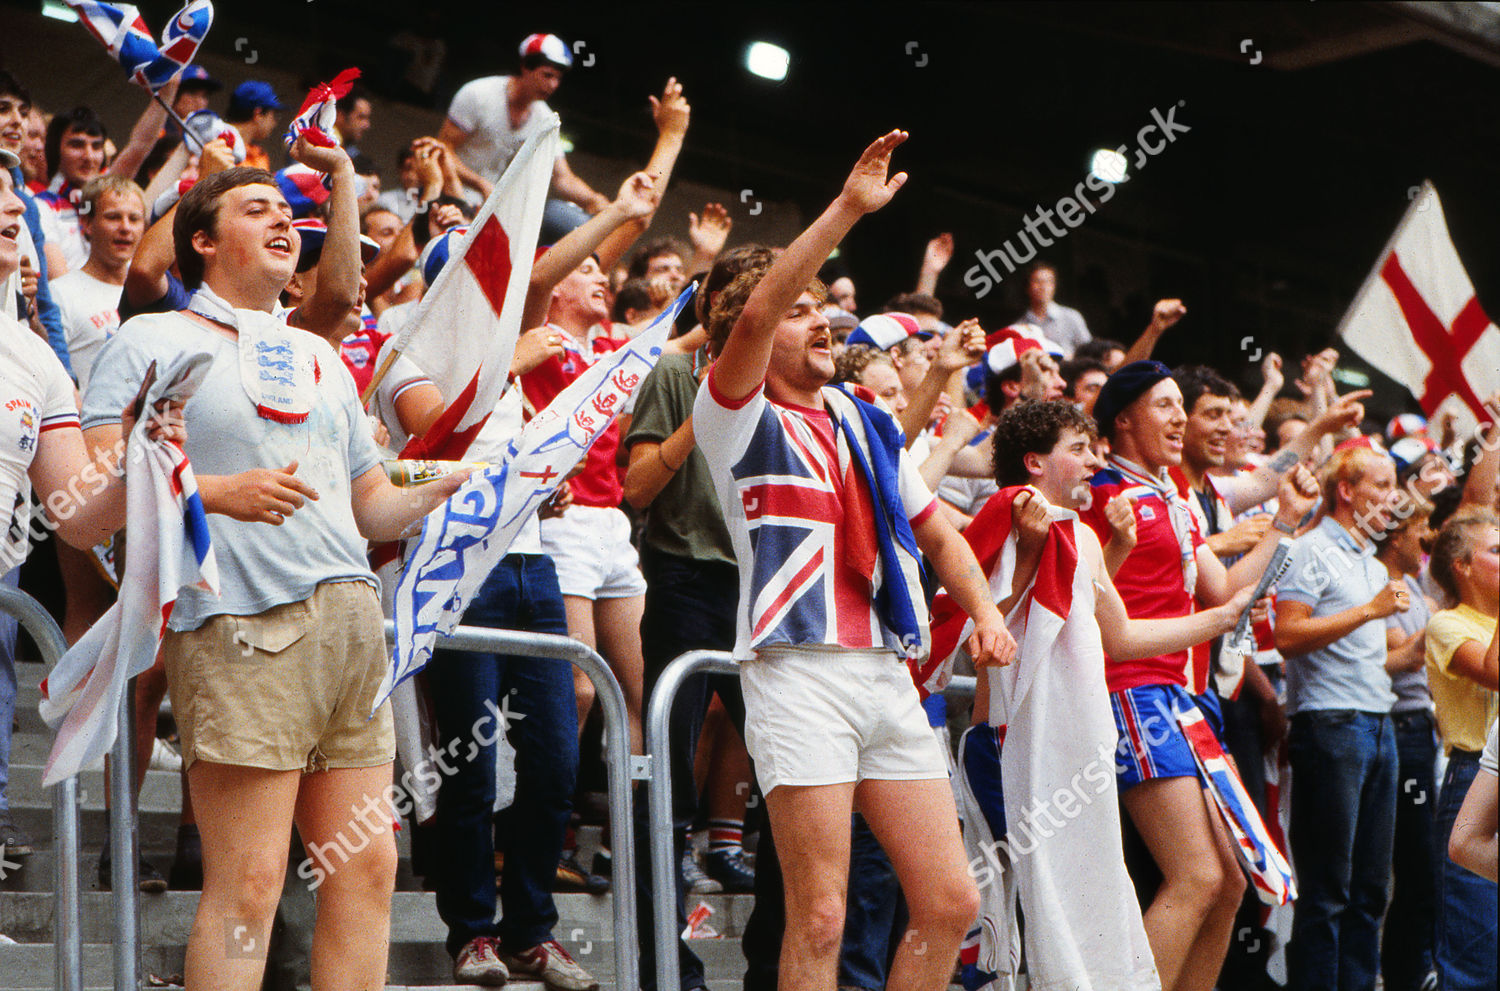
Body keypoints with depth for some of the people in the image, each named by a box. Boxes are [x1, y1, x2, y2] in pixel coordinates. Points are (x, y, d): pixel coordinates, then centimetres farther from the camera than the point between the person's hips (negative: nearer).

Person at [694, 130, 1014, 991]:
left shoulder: (871, 427, 21)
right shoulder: (742, 419, 3)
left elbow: (937, 531, 27)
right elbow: (755, 312, -15)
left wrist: (986, 610, 8)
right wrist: (847, 209, -19)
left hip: (889, 675, 6)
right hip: (801, 671, -6)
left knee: (951, 903, 2)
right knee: (820, 918, -10)